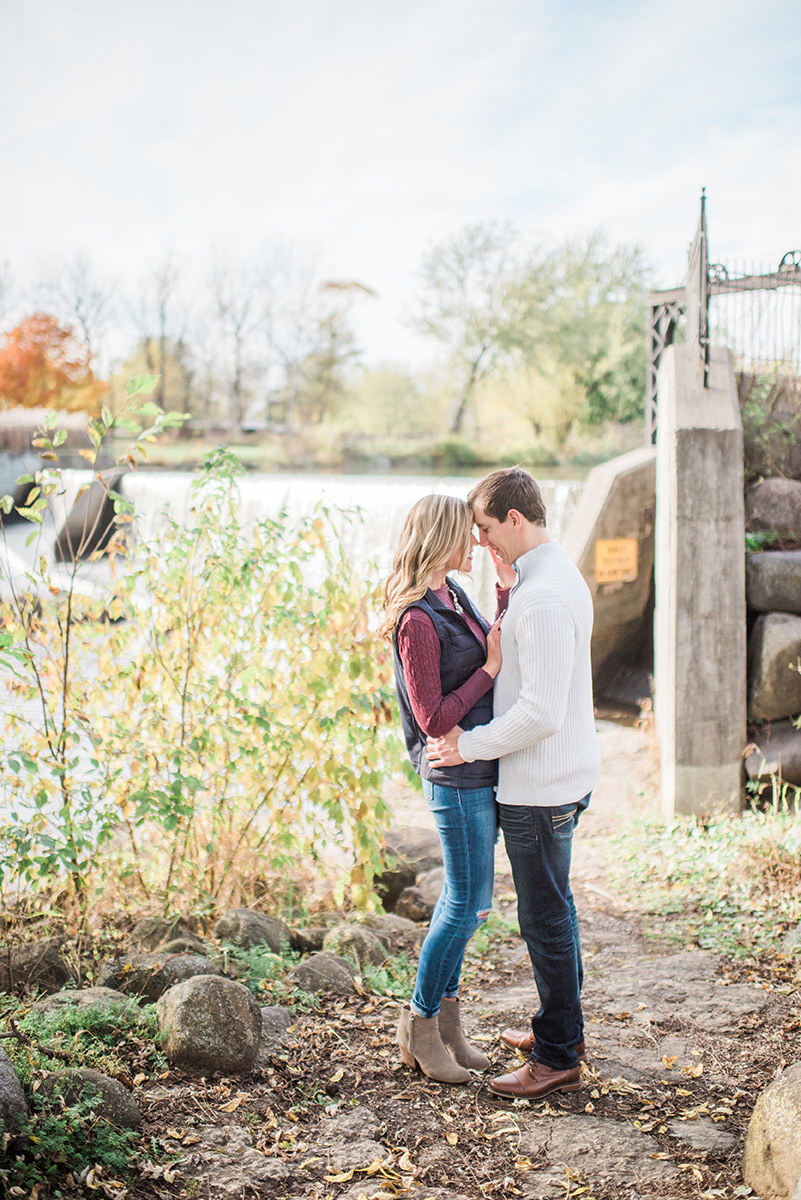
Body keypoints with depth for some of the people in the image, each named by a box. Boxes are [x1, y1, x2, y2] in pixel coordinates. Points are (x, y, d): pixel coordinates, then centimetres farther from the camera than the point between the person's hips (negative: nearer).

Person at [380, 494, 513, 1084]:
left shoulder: (454, 594, 8)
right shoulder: (417, 620, -20)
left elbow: (503, 651, 13)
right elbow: (433, 719, -20)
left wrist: (508, 589, 5)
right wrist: (489, 669, -16)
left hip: (482, 770, 9)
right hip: (456, 776, -9)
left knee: (462, 897, 16)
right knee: (469, 903, 0)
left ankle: (445, 1015, 29)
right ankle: (420, 1025, 15)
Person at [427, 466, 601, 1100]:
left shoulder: (543, 598, -24)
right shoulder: (560, 575, 10)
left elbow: (541, 712, -27)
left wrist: (469, 745, -17)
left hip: (540, 786, -10)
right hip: (564, 773, 10)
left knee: (545, 917, 1)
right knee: (554, 908, 21)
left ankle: (558, 1058, 13)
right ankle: (563, 1027, 36)